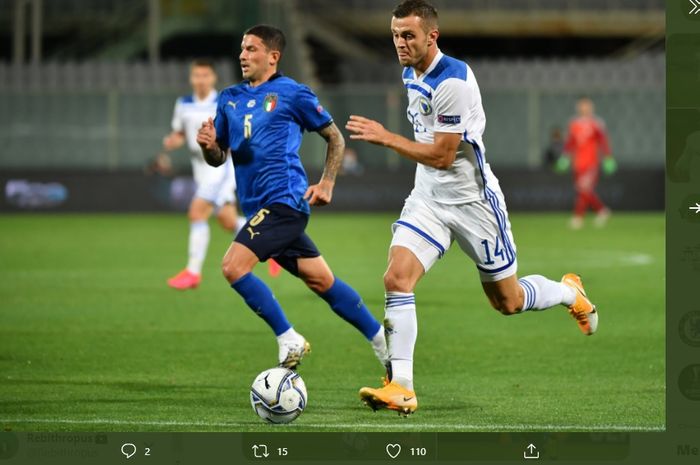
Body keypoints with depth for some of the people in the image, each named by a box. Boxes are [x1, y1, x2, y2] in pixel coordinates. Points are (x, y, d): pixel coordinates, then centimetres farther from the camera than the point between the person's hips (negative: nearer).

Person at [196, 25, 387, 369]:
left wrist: (327, 183, -6)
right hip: (258, 207, 7)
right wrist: (208, 145, -5)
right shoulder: (229, 99, 15)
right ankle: (384, 344, 22)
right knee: (322, 281, 11)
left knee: (234, 266, -20)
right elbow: (219, 158, 17)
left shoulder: (292, 93, -3)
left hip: (284, 200, -7)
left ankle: (288, 340, -9)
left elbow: (335, 138, 5)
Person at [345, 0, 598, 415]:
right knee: (396, 279, -15)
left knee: (507, 302, 7)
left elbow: (442, 155, -24)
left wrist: (385, 138, -25)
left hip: (472, 201, -7)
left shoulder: (453, 81, -24)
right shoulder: (411, 74, 4)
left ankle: (571, 293, 39)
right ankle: (401, 388, -17)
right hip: (428, 198, 7)